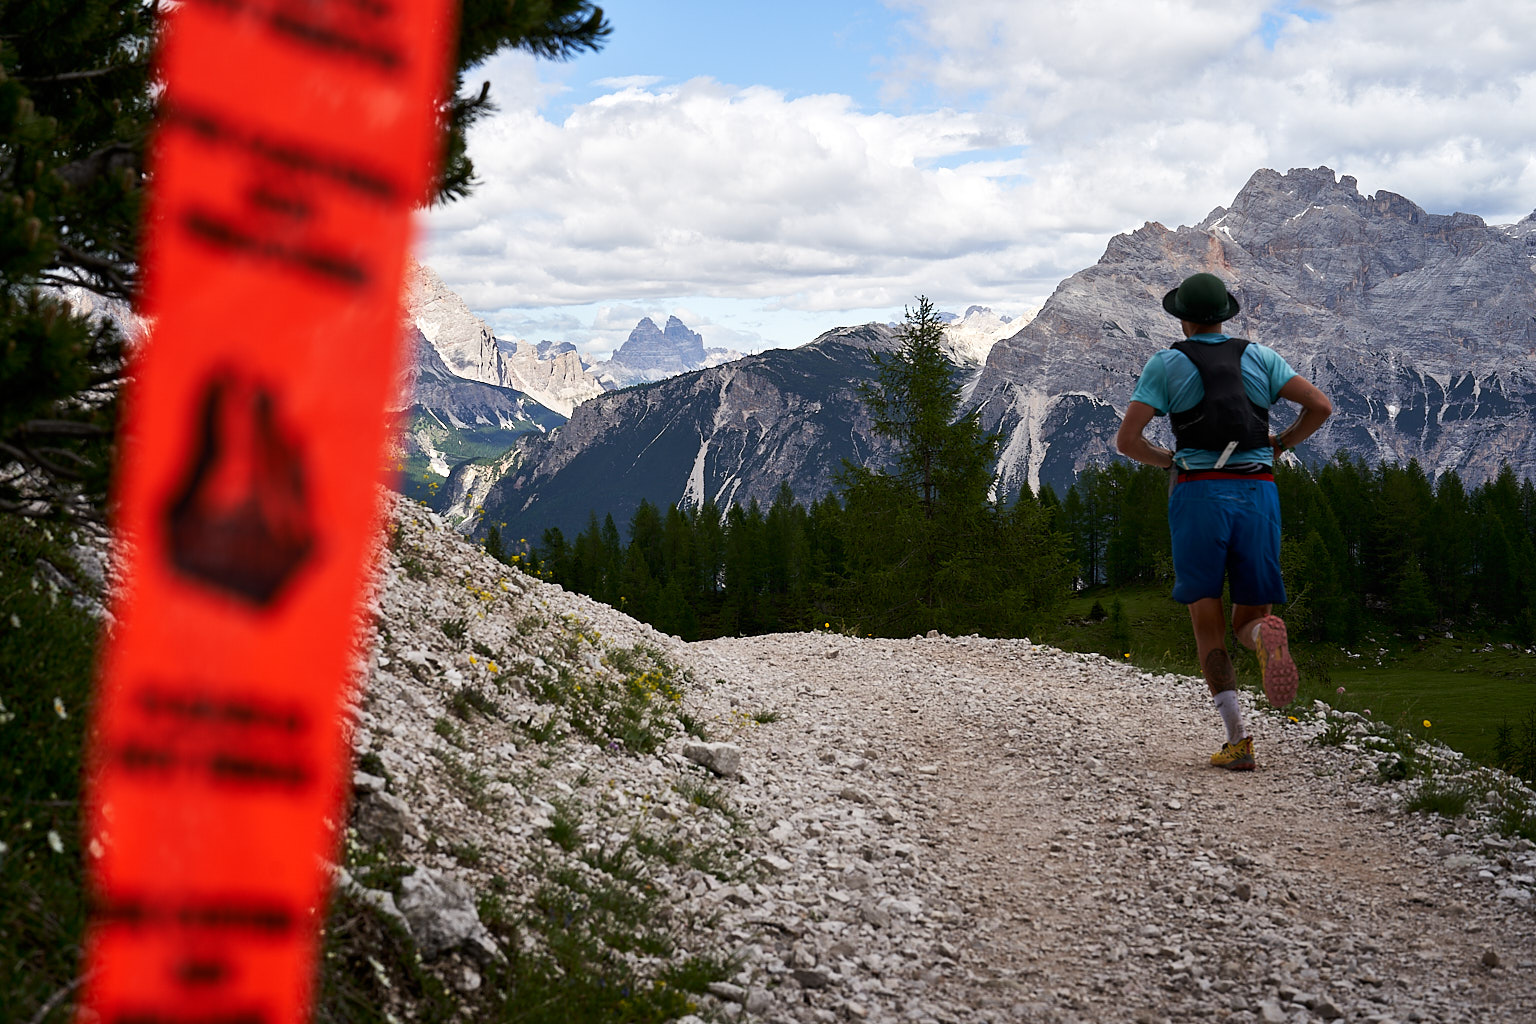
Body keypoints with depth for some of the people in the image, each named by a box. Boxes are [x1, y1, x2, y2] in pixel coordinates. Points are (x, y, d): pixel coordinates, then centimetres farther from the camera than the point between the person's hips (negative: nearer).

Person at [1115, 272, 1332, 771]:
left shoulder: (1166, 364, 5)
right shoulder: (1258, 356, 12)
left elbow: (1126, 439, -3)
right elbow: (1321, 404, 2)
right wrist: (1279, 446, 17)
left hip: (1199, 493, -2)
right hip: (1258, 493, 2)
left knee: (1209, 628, 6)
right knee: (1248, 624, 9)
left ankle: (1237, 739, -8)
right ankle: (1266, 635, -31)